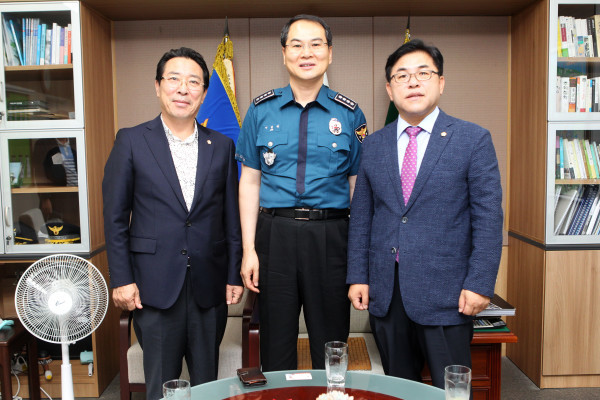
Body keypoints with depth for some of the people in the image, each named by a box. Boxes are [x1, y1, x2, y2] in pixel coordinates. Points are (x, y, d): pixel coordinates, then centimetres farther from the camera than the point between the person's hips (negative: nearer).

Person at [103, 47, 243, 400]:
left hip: (209, 287, 2)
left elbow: (232, 216, 7)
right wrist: (121, 279, -5)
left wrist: (234, 275, 5)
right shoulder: (131, 141, 0)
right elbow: (115, 216, 0)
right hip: (155, 287, -2)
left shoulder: (222, 146, 5)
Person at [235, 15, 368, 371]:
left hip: (331, 235, 0)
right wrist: (249, 249, -1)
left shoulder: (349, 113, 4)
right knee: (276, 343, 11)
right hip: (275, 232, 1)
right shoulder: (261, 110, 5)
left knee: (331, 344, 11)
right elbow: (250, 181, 5)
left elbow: (357, 184, 5)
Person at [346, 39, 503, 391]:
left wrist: (480, 283, -11)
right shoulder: (374, 145, 9)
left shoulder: (473, 140, -2)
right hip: (385, 293, 4)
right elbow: (361, 216, 10)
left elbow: (489, 217, -4)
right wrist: (358, 276, 5)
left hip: (446, 295, -3)